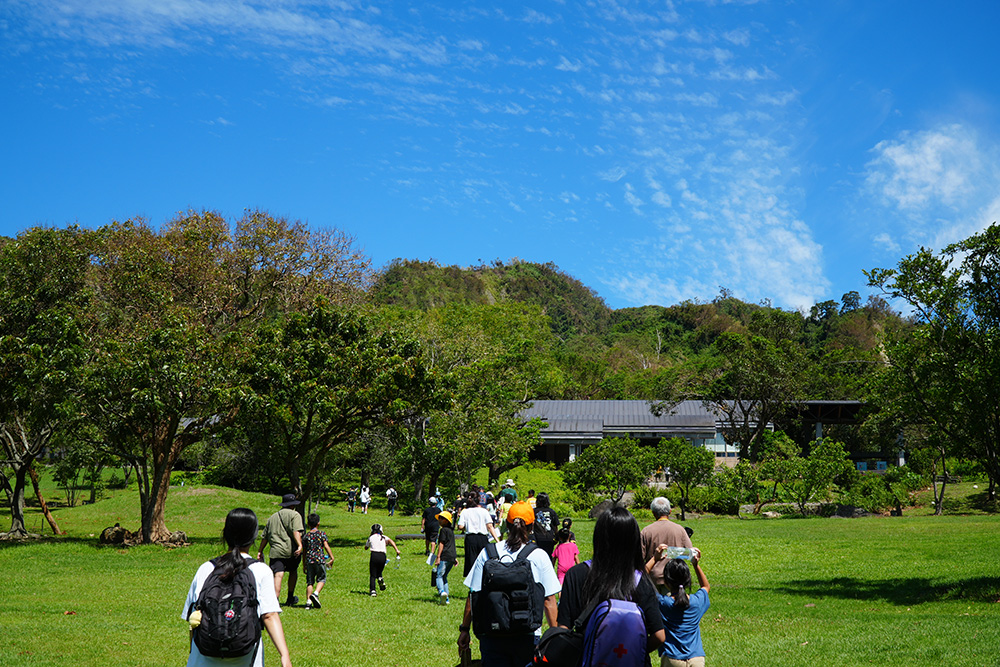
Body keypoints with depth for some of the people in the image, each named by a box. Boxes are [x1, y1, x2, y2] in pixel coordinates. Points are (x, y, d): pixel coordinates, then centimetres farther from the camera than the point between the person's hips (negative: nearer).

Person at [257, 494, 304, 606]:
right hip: (291, 550, -2)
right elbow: (296, 531, -15)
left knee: (278, 575, -7)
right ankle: (290, 599, 31)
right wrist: (300, 545, -24)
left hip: (276, 551, 2)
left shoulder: (272, 517, 19)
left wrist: (260, 551, 28)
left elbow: (264, 537, 21)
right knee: (293, 572, 20)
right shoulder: (294, 515, 2)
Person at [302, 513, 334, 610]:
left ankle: (308, 601, -1)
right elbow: (326, 546, -7)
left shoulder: (306, 536, 7)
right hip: (320, 559, -2)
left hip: (309, 560, 3)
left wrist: (304, 565, 16)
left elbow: (304, 551, 10)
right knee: (321, 579, 9)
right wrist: (332, 557, 0)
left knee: (310, 582, 7)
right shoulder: (322, 534, 0)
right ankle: (316, 593, -15)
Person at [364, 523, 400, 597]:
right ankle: (380, 578, -12)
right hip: (383, 556, 2)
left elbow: (366, 547, 25)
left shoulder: (370, 538, 12)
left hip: (374, 555, -2)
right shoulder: (383, 537, 14)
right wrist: (397, 550, -14)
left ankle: (372, 590, -10)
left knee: (372, 575, 4)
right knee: (379, 572, 21)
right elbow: (390, 541, -5)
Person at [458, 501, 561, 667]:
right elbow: (549, 600, -3)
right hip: (528, 637, -1)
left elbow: (473, 596, 2)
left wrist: (464, 629, 11)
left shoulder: (487, 553, 0)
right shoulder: (539, 556, -3)